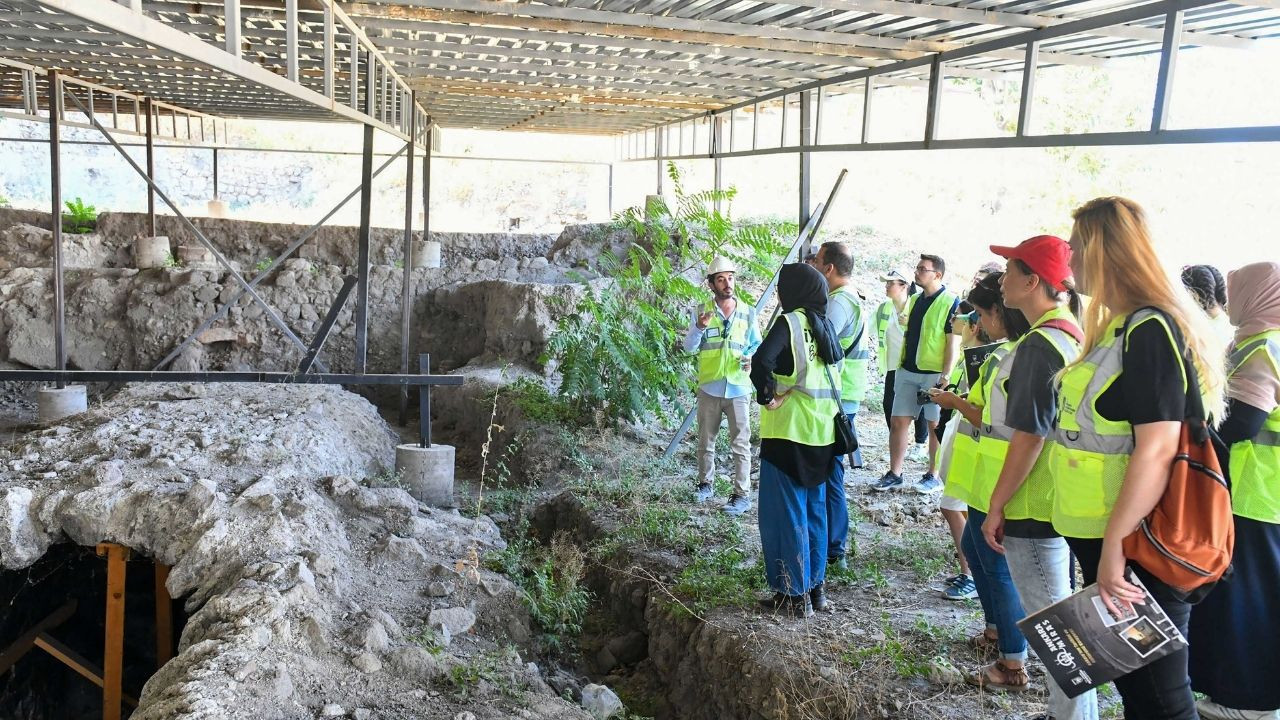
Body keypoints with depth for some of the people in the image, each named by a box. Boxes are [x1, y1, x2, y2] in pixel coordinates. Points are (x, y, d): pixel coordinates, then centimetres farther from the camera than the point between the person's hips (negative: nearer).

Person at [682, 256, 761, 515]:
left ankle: (742, 494, 3)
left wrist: (752, 358, -13)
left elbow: (757, 345, 9)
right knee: (705, 442, 14)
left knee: (740, 444, -2)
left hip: (739, 388, -1)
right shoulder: (702, 311, 1)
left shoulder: (748, 313, 2)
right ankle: (705, 484, 30)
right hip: (709, 388, 1)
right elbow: (688, 347, -5)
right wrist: (699, 328, -23)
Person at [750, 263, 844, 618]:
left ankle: (794, 594, 6)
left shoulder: (790, 322, -12)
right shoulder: (825, 326, 10)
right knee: (813, 510, 16)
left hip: (788, 432, -7)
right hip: (821, 433, 8)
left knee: (784, 512, 1)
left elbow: (762, 361, -27)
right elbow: (835, 369, 13)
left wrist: (768, 396, -14)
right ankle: (815, 588, 24)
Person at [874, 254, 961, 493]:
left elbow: (954, 341, -13)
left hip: (934, 374, -7)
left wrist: (945, 377, -17)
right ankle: (894, 474, 12)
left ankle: (934, 476, 13)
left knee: (935, 425, 3)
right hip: (908, 370, 7)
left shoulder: (950, 302, -9)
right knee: (898, 422, 5)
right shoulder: (914, 300, 13)